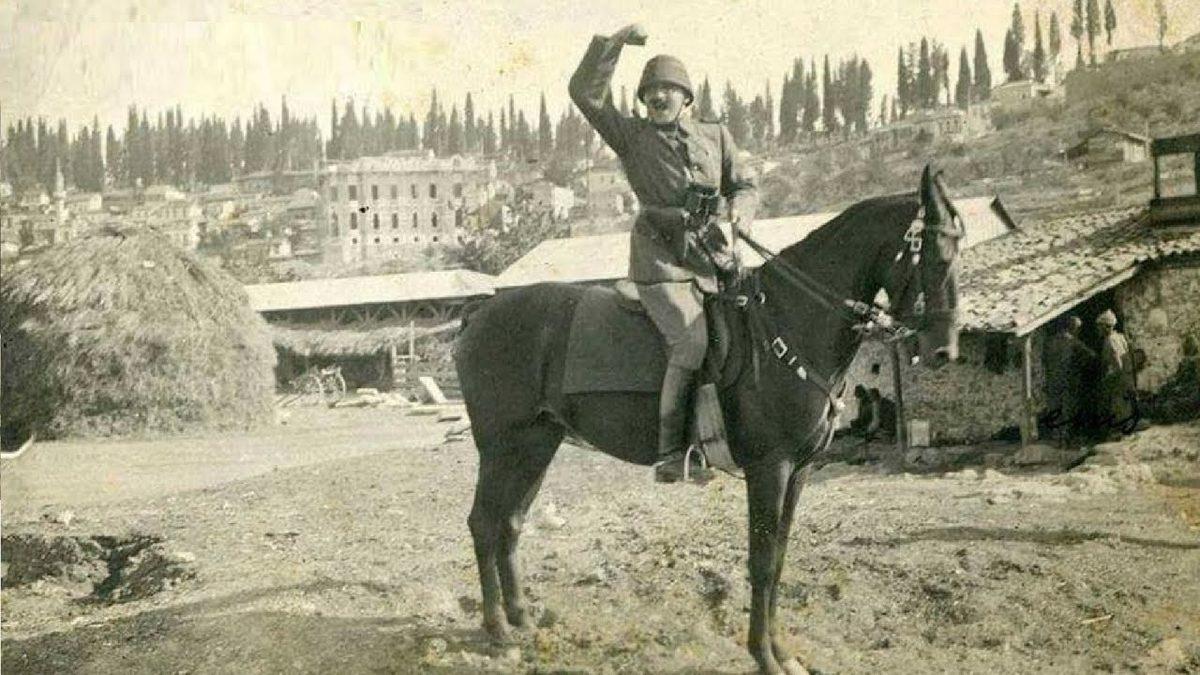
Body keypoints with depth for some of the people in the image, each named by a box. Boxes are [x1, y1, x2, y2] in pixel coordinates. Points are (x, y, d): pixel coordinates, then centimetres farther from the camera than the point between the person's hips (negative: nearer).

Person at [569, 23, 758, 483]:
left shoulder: (716, 136, 18)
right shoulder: (632, 136, 8)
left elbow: (744, 184, 20)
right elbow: (585, 92, 0)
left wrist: (741, 207, -2)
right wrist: (613, 43, -5)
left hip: (716, 259, 5)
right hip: (661, 261, -5)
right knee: (691, 339, -25)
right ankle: (670, 452, -23)